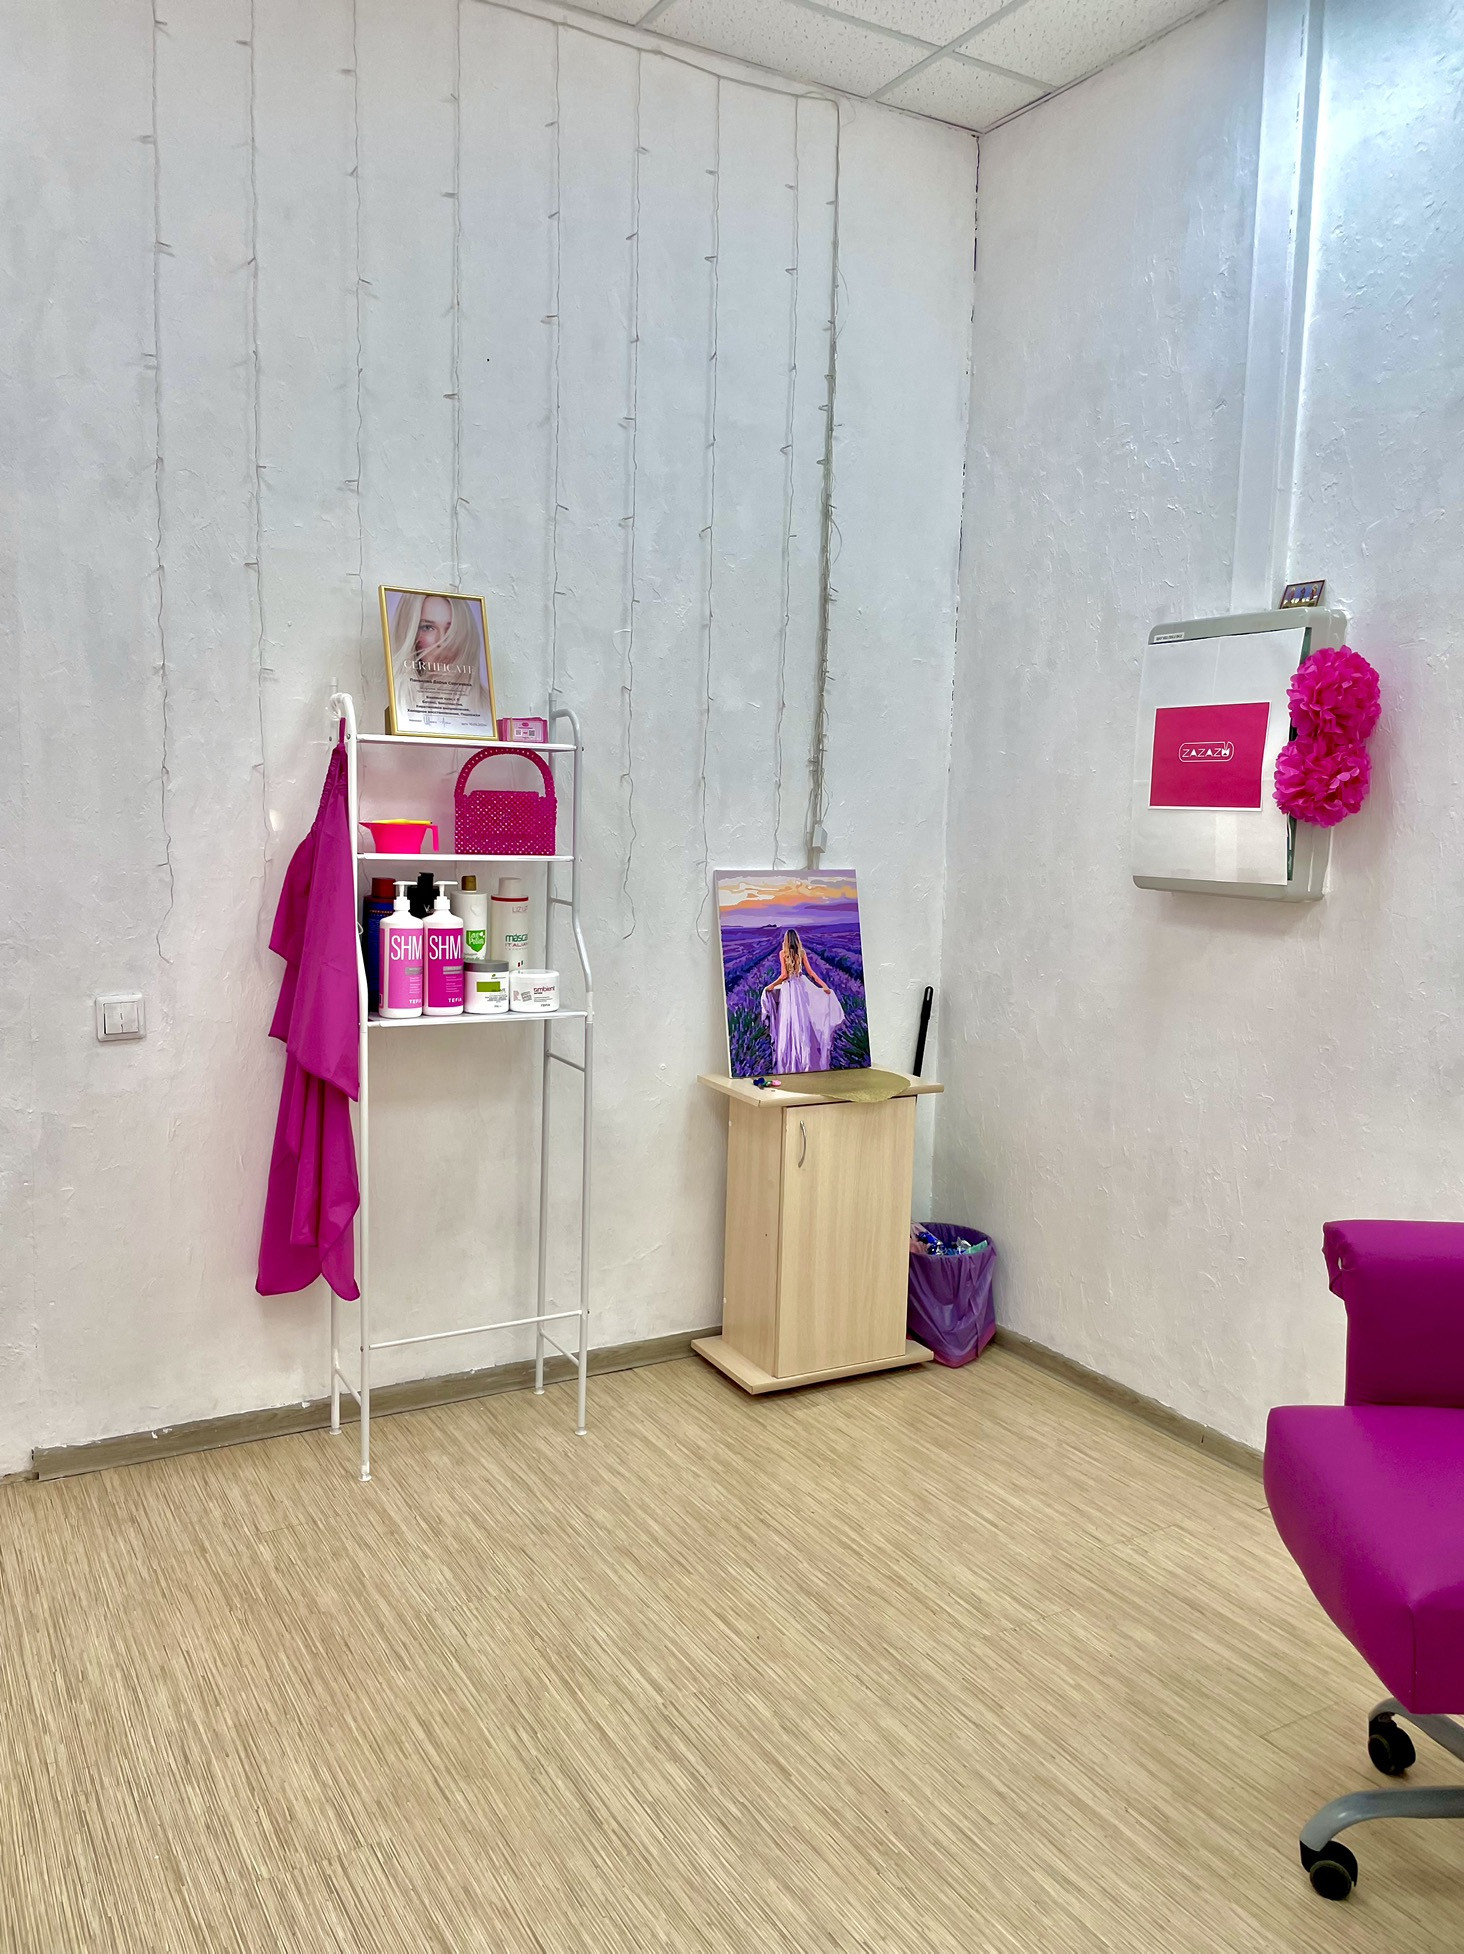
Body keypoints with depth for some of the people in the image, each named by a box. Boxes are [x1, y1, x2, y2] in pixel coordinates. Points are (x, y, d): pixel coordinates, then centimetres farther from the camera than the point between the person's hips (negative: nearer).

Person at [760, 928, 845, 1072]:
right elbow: (810, 972, -1)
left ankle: (791, 1062, 1)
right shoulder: (802, 952, 2)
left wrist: (771, 986, -1)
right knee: (804, 1020, 9)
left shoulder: (783, 953, -7)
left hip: (788, 988, -3)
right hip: (801, 986, 3)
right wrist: (824, 985, 3)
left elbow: (784, 975, -11)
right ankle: (807, 1060, 12)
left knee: (789, 1022, 1)